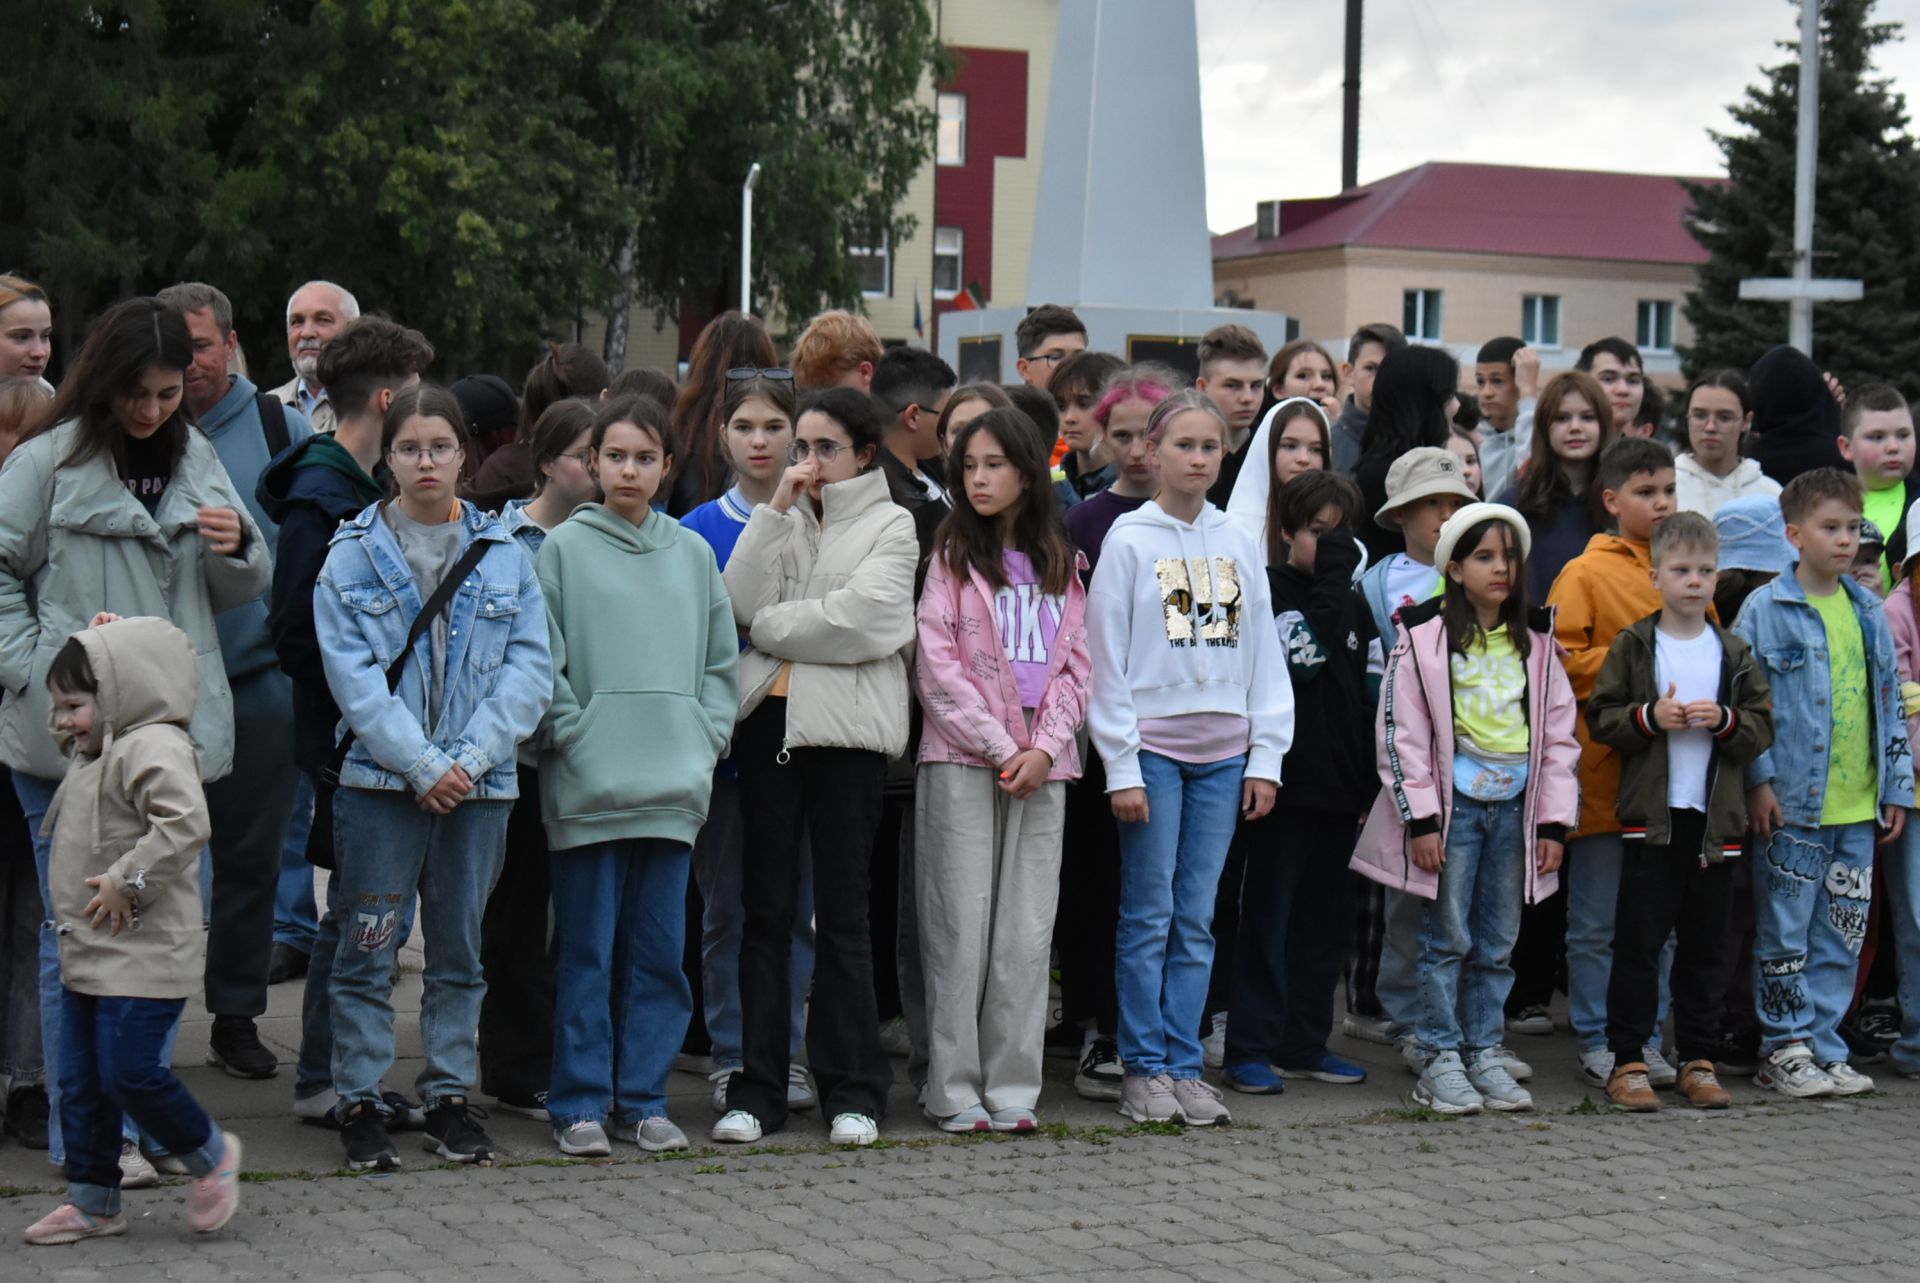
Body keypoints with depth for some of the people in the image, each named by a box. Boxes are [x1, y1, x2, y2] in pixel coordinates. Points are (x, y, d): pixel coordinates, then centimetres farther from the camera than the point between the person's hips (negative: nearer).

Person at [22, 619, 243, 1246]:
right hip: (88, 954, 10)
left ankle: (210, 1153, 14)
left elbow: (185, 822, -31)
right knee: (81, 1082, 11)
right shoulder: (97, 753, 15)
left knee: (130, 1073, -8)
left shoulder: (153, 749, -17)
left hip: (142, 957, -10)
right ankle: (92, 1201, 20)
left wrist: (128, 882, -25)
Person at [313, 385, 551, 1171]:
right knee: (368, 951, 0)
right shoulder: (353, 555, 0)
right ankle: (361, 1102, 10)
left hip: (478, 781, 2)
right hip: (380, 780, -2)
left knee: (459, 951, 10)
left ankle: (449, 1097, 19)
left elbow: (530, 668, 0)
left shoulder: (504, 554, 5)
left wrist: (469, 758, -11)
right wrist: (421, 765, -14)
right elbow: (353, 676, -7)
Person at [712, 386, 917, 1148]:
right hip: (769, 716, 4)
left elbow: (861, 620, -10)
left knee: (841, 907, -1)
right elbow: (742, 605, 0)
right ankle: (758, 1087, 7)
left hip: (846, 724, -3)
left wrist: (772, 625, -2)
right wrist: (777, 510, -3)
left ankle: (852, 1090, 6)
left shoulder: (890, 526, 6)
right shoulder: (782, 520, 17)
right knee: (766, 905, 3)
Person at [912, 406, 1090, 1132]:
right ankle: (954, 1091, 3)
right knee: (961, 924, -3)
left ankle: (1012, 1088, 9)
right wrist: (1000, 748, -11)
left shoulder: (1059, 562, 14)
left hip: (1042, 765, 3)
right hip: (961, 761, -3)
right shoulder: (951, 556, 2)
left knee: (1027, 929, 3)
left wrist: (1044, 746, -5)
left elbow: (1075, 663, 10)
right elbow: (938, 669, -5)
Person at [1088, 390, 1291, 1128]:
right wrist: (1121, 766, -9)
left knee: (1198, 917, 5)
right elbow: (1106, 657, -4)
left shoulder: (1238, 544, 10)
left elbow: (1263, 653, 12)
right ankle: (1144, 1068, 5)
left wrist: (1266, 755, 5)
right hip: (1152, 746, -4)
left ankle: (1184, 1066, 10)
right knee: (1149, 914, -2)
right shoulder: (1129, 539, -2)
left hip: (1222, 753, 4)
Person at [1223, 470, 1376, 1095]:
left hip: (1340, 784, 6)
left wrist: (1371, 778, 9)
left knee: (1327, 919, 10)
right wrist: (1331, 576, -16)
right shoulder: (1268, 593, -5)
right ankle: (1251, 1048, 1)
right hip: (1287, 782, -6)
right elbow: (1303, 658, -21)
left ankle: (1304, 1043, 18)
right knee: (1269, 915, -3)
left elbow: (1371, 695, 16)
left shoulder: (1354, 605, 15)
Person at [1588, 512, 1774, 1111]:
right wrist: (1650, 718, -15)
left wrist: (1725, 720, -11)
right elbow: (1600, 718, 1)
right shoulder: (1633, 646, 2)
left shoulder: (1734, 654, 9)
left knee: (1705, 947, 8)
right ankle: (1627, 1061, 4)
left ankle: (1697, 1061, 16)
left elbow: (1763, 730, 8)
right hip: (1651, 815, -3)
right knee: (1638, 943, -2)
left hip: (1716, 819, 3)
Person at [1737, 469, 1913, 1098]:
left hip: (1858, 808, 5)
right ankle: (1785, 1049, 10)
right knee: (1786, 933, 1)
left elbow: (1889, 703, 16)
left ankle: (1823, 1045, 18)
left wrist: (1897, 787, 12)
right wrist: (1758, 780, -12)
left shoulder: (1869, 612, 11)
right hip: (1792, 804, -5)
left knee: (1842, 936, 9)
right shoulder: (1765, 610, -5)